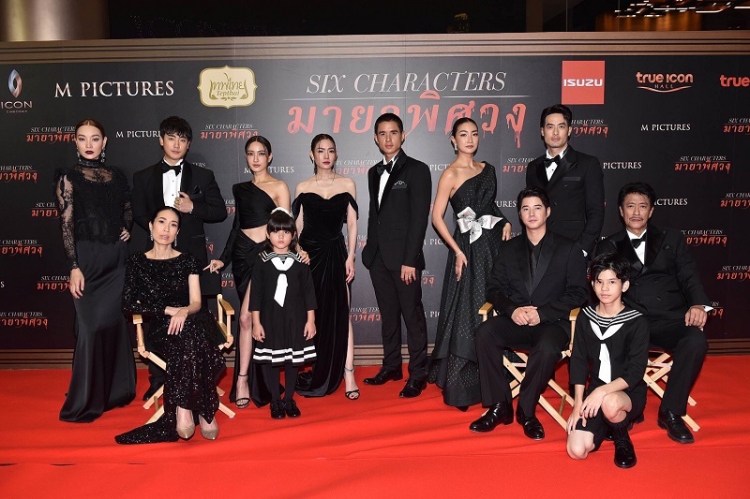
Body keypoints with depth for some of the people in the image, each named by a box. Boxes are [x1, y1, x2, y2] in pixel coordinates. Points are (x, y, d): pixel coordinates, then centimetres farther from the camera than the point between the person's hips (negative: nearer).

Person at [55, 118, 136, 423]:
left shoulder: (117, 176, 11)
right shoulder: (68, 178, -1)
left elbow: (127, 211, 23)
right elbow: (66, 224, -7)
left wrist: (127, 229, 2)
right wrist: (74, 266, -13)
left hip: (117, 259, 4)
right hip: (87, 258, -4)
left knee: (116, 322, 9)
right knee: (90, 326, -2)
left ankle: (117, 390, 23)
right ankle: (85, 401, 10)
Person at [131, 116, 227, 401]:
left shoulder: (203, 176, 8)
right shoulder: (143, 178, 10)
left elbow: (220, 212, 5)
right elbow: (139, 215, 8)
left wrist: (193, 208, -10)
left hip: (192, 255, -1)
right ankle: (158, 380, 16)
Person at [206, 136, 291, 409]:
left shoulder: (279, 187, 1)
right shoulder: (240, 188, 15)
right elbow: (237, 226, 18)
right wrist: (223, 258, 13)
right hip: (242, 253, 5)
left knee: (247, 317, -11)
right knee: (252, 317, 7)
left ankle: (242, 379, 0)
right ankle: (254, 379, 14)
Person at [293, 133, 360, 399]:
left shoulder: (347, 185, 4)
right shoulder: (303, 187, 6)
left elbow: (352, 224, 2)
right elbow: (297, 226, 7)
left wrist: (350, 257, -5)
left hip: (335, 253, -1)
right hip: (308, 253, 1)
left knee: (340, 314, -2)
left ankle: (348, 375, 0)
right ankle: (310, 374, 19)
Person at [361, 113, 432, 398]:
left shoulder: (416, 170, -6)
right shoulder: (374, 173, 15)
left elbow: (419, 218, -12)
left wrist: (410, 260, -16)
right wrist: (369, 250, 11)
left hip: (404, 257, -6)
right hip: (378, 256, 6)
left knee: (412, 315, 1)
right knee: (388, 315, 13)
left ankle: (418, 374, 9)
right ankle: (391, 366, 25)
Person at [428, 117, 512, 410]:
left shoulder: (487, 169, 12)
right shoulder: (451, 174, -7)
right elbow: (437, 217, -11)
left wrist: (505, 221, 1)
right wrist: (457, 251, -15)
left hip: (496, 242, 6)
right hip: (470, 248, -6)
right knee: (468, 313, -2)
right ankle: (460, 385, 10)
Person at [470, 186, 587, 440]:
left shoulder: (569, 248, 8)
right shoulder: (508, 248, 16)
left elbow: (578, 292, 0)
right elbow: (494, 288, 10)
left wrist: (542, 313, -14)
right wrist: (512, 310, -12)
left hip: (552, 322, -2)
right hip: (515, 321, 3)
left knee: (547, 347, -36)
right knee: (484, 333, -28)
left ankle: (526, 410, -13)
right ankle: (499, 406, -15)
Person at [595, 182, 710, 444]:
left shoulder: (671, 238, 18)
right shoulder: (608, 246, 16)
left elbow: (689, 275, 5)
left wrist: (698, 304, -13)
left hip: (669, 319, 2)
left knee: (696, 341, -31)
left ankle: (671, 412, -11)